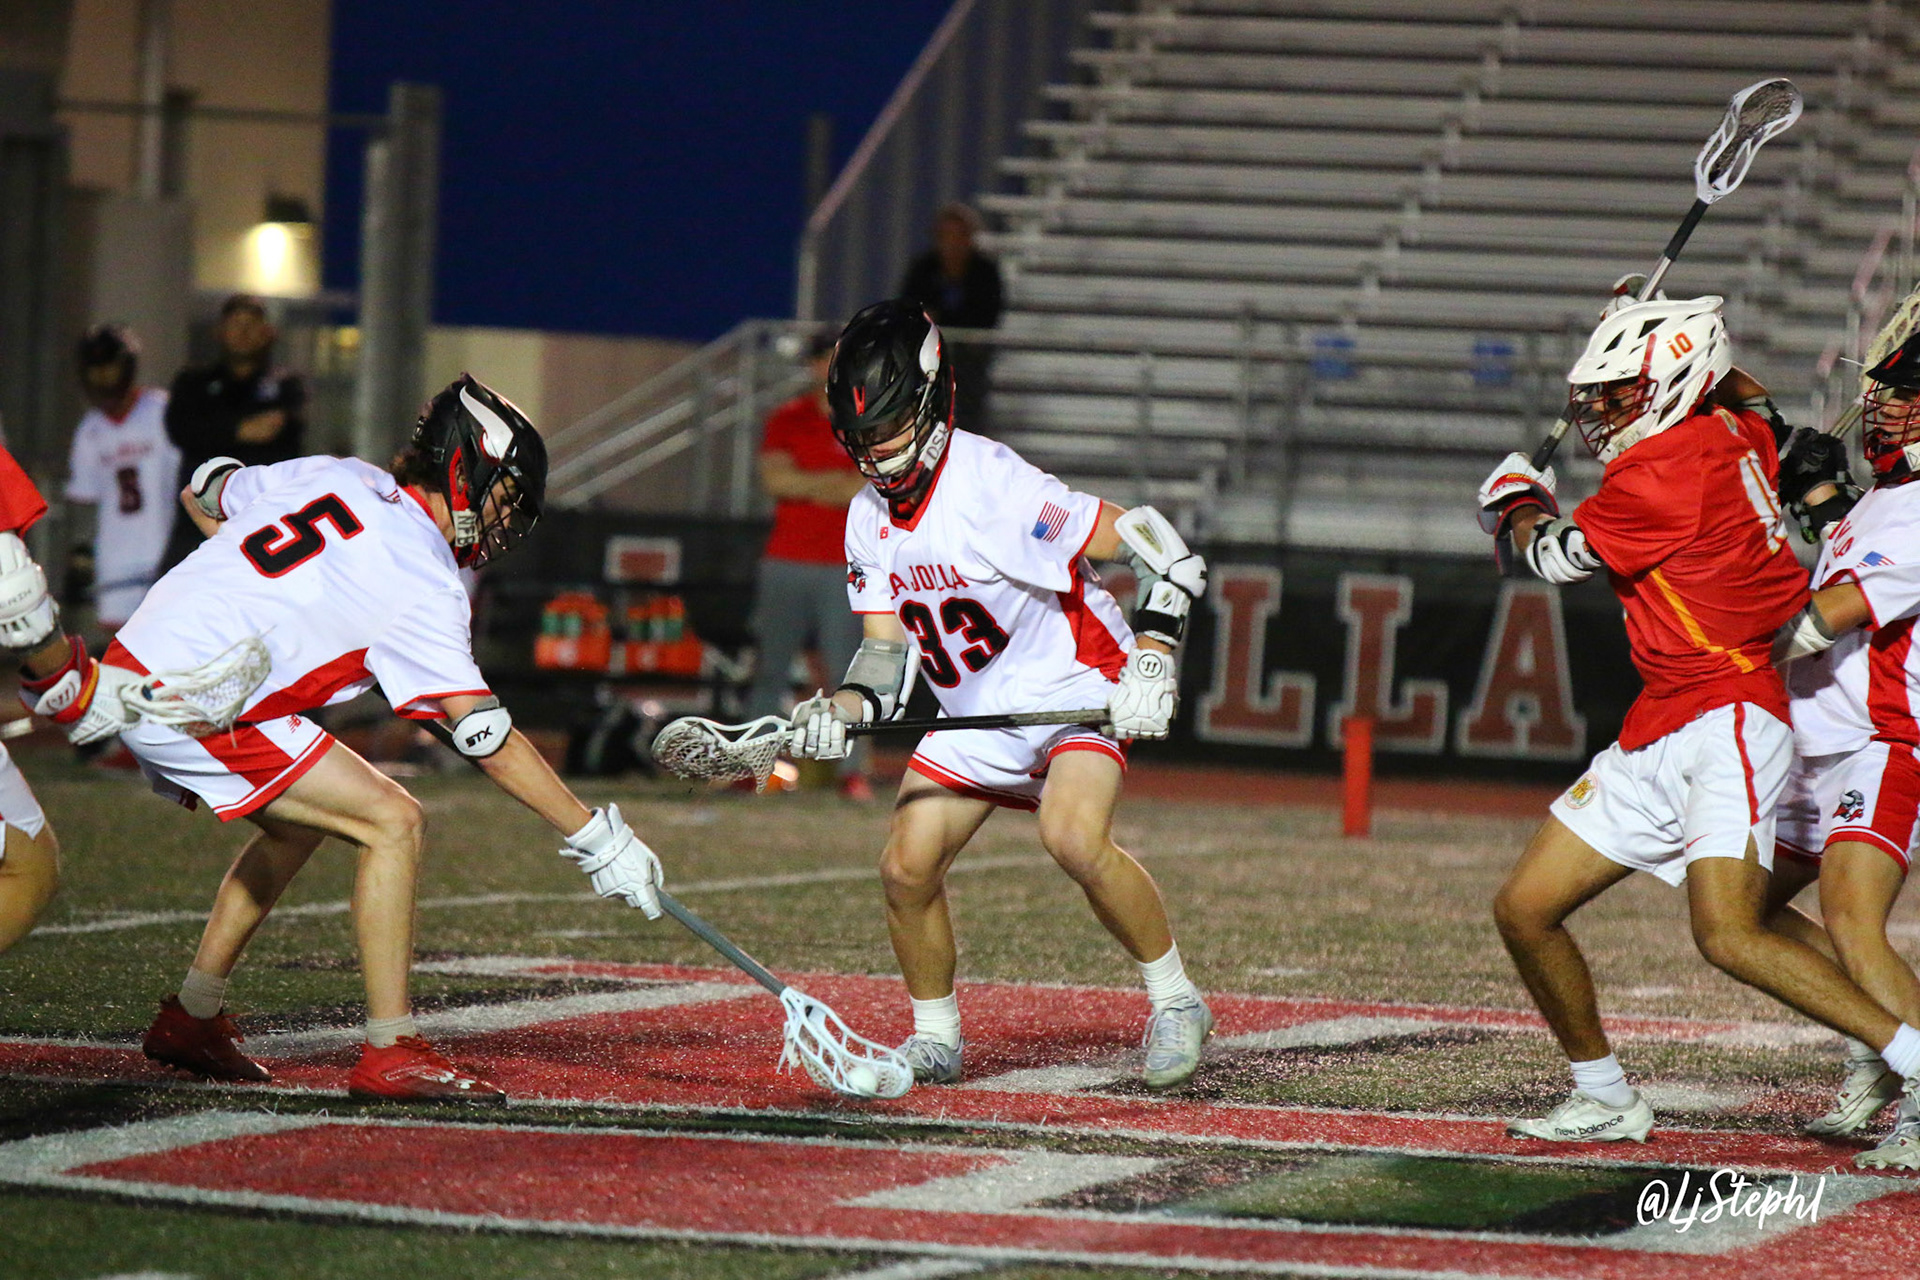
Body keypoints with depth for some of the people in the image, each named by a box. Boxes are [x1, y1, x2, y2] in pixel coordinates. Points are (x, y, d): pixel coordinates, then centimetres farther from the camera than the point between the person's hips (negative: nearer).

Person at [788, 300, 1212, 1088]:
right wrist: (841, 710, -17)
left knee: (1073, 839, -30)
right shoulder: (870, 519, 1)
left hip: (1077, 689, -7)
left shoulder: (994, 485, -24)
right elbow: (887, 650, 3)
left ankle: (1175, 1001, -11)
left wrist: (1153, 656, -31)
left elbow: (1156, 543, -22)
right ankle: (935, 1040, 15)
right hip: (976, 713, 7)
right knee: (906, 868, -6)